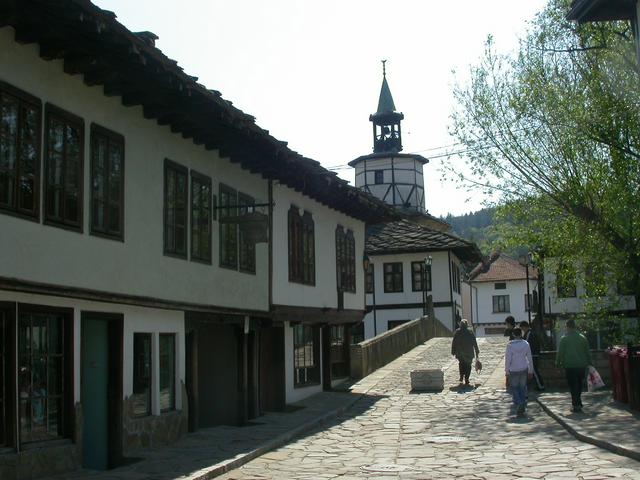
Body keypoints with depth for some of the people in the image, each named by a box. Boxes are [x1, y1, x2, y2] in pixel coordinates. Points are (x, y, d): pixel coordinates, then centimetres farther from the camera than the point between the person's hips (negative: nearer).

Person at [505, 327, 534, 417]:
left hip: (514, 371, -3)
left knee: (514, 388, 7)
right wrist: (530, 371, 14)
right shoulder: (526, 344, 0)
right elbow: (530, 358, 5)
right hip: (524, 369, 3)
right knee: (523, 388, 14)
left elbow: (508, 359, -9)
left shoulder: (510, 345, -10)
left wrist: (507, 372, -1)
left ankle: (519, 404, -14)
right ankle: (522, 406, 15)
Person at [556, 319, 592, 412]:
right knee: (579, 385, 15)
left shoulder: (564, 338, -7)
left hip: (570, 366, -4)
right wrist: (590, 363, 18)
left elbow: (560, 352, -5)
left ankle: (576, 405, -4)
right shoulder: (583, 338, 5)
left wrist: (558, 363, 7)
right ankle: (578, 403, 22)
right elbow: (588, 352, 10)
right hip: (581, 365, 4)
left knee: (573, 386, 0)